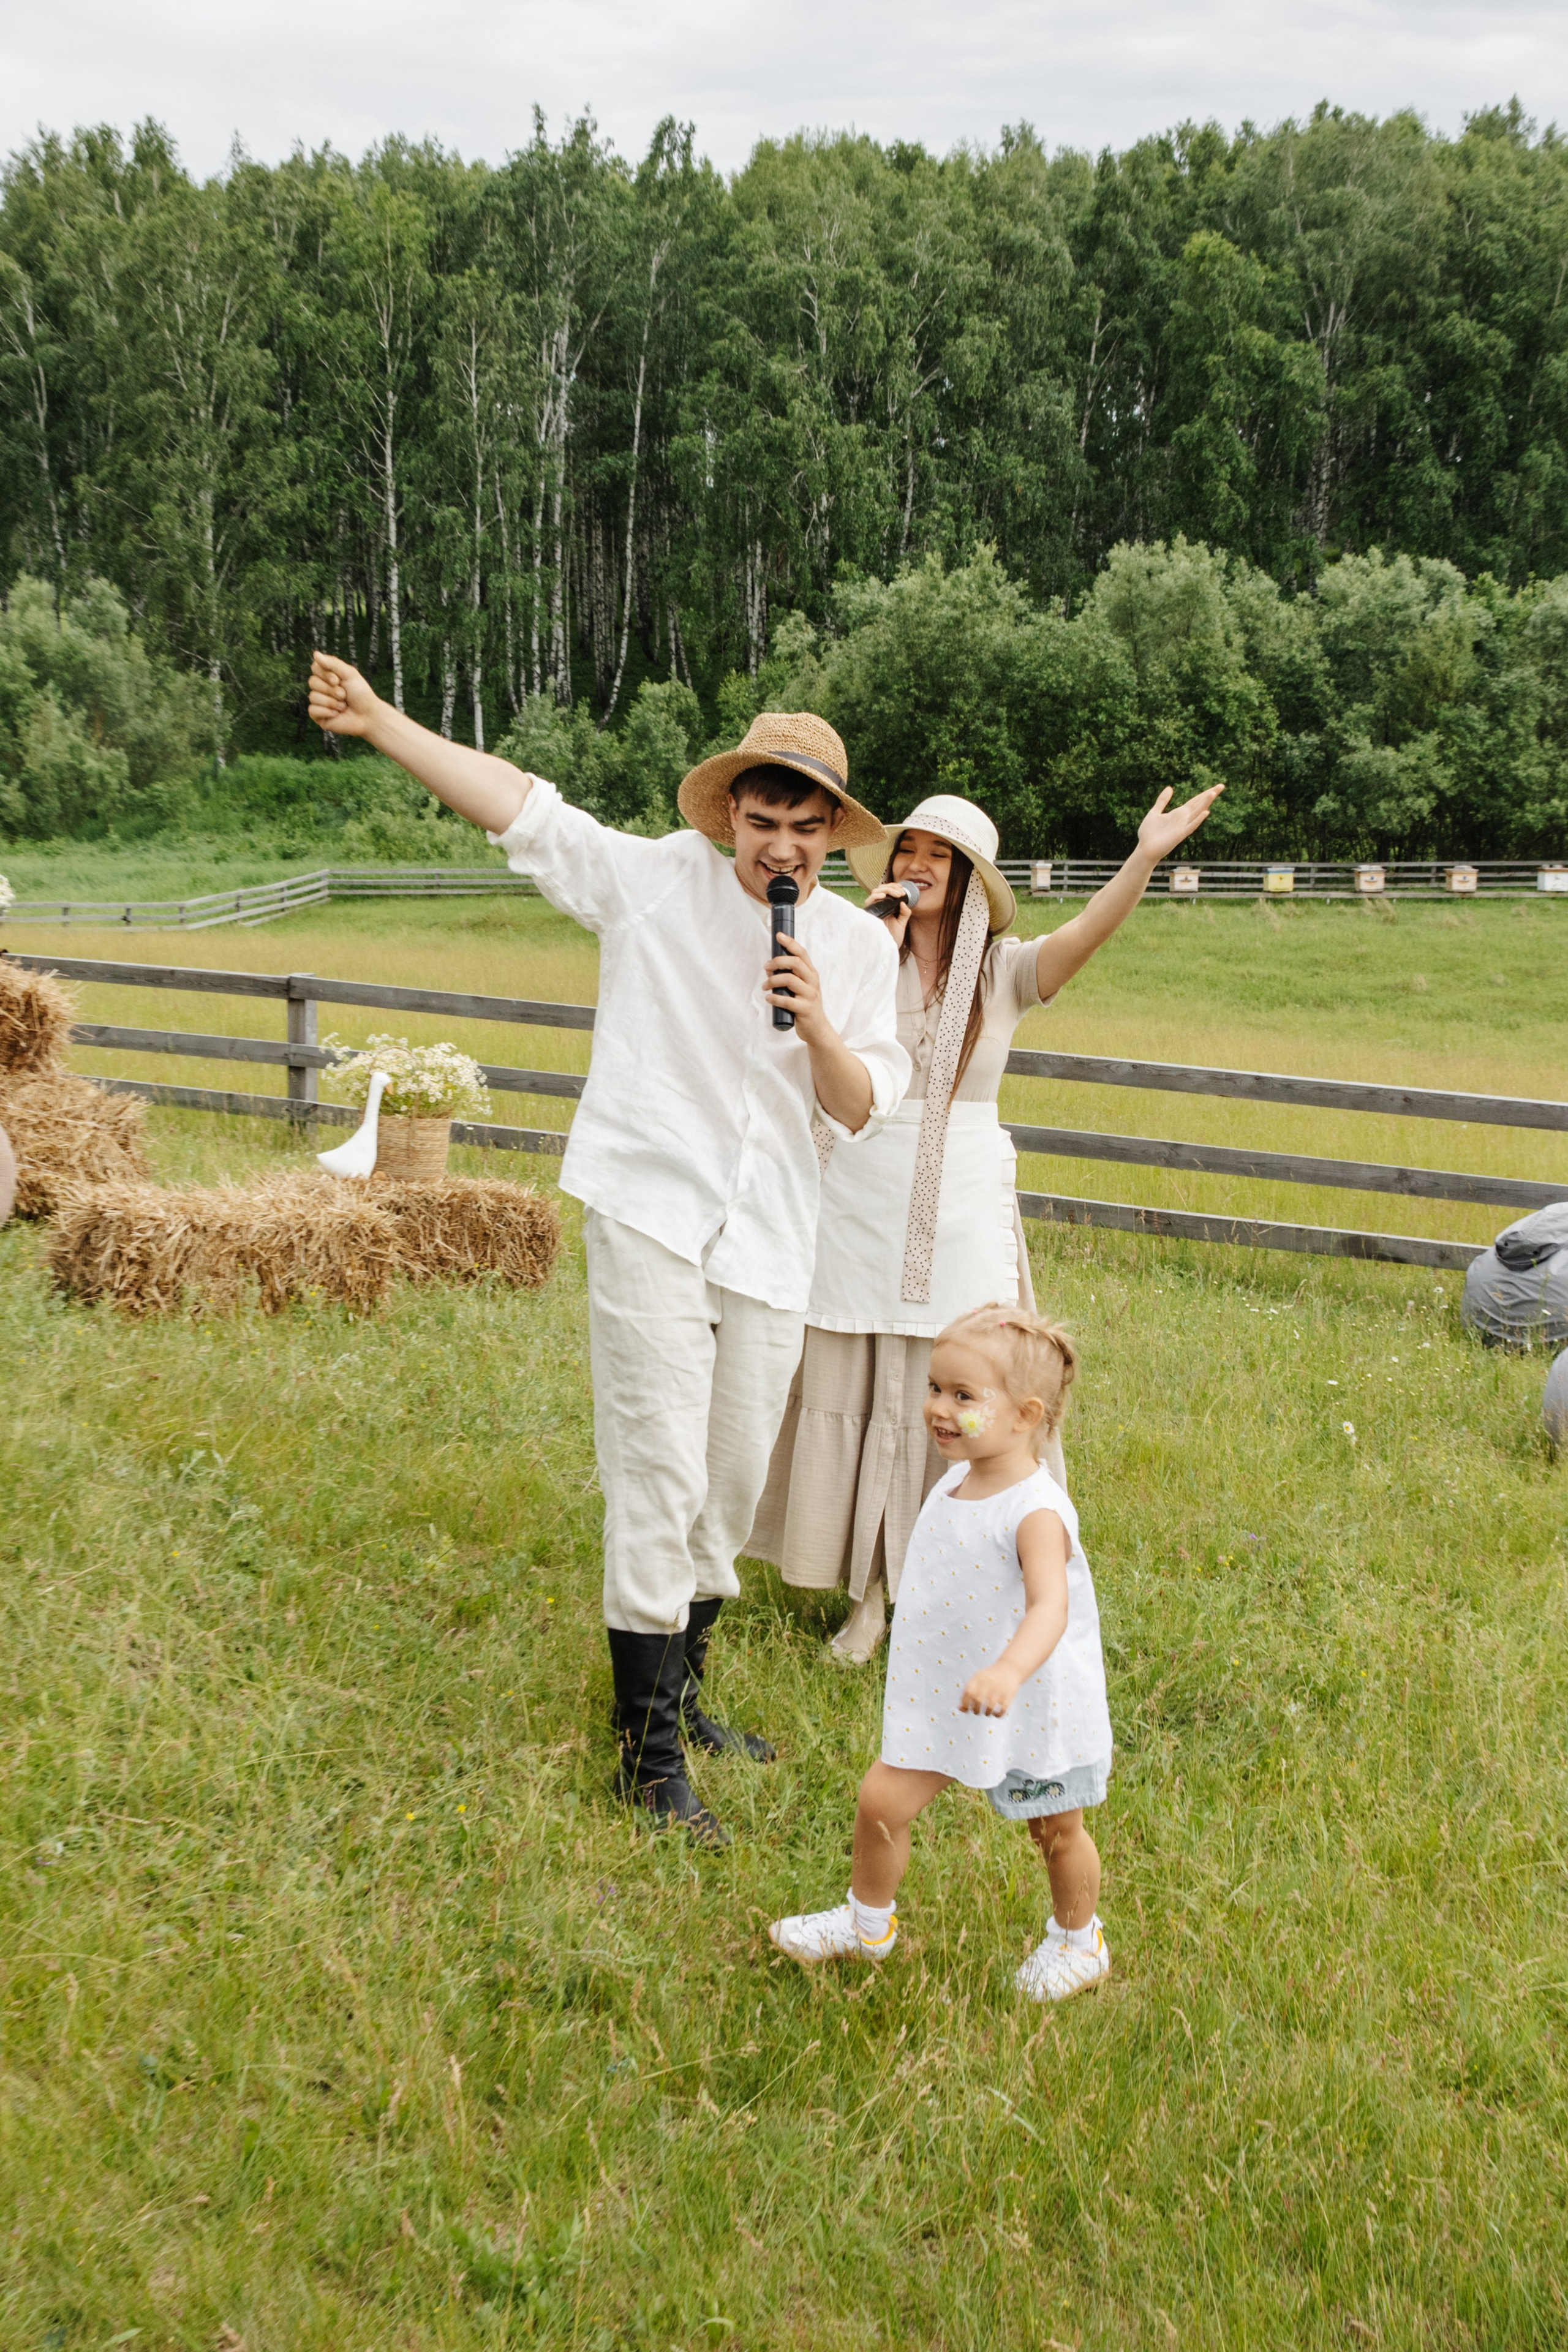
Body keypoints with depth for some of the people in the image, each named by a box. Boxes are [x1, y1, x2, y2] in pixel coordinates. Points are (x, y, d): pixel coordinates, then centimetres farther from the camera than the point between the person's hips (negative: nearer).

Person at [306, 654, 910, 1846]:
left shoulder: (861, 945, 7)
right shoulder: (660, 878, -1)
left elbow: (862, 1112, 5)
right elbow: (521, 802, -3)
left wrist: (819, 1029, -15)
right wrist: (378, 718, -8)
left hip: (770, 1244, 4)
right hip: (652, 1219, -4)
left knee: (734, 1482, 13)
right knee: (659, 1480, -7)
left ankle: (681, 1688, 33)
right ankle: (649, 1748, 1)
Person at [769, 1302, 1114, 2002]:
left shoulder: (1035, 1512, -28)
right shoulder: (953, 1484, -2)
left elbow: (1049, 1608, -43)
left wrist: (1008, 1671, -61)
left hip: (1035, 1707, -6)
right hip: (944, 1698, 7)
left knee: (1057, 1833, 15)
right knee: (882, 1799, 3)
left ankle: (1077, 1940, 41)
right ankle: (868, 1923, 28)